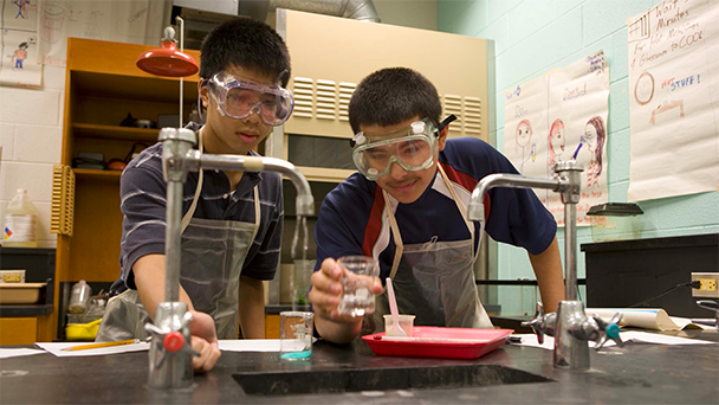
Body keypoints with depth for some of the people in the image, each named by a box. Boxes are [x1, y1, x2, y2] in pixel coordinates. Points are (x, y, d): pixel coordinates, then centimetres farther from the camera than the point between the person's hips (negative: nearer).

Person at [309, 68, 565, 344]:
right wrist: (338, 320, -54)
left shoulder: (475, 163, -17)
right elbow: (333, 332, -31)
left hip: (467, 331, 2)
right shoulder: (342, 209, -26)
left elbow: (542, 242, -1)